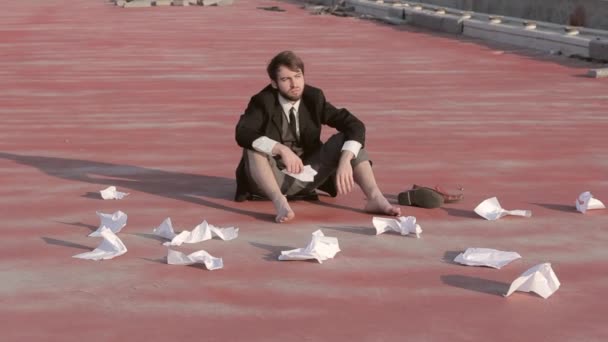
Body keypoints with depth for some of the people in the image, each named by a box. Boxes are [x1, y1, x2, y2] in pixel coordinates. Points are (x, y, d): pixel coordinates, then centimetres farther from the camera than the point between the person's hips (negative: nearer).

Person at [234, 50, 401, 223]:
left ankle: (375, 198, -30)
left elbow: (355, 126, -15)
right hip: (273, 179, -3)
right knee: (254, 147, -32)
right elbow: (242, 133, -32)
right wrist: (281, 149, -44)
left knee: (346, 139, -17)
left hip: (306, 176, 3)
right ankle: (279, 201, -51)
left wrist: (345, 160, -33)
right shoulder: (263, 102, -13)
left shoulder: (314, 97, -6)